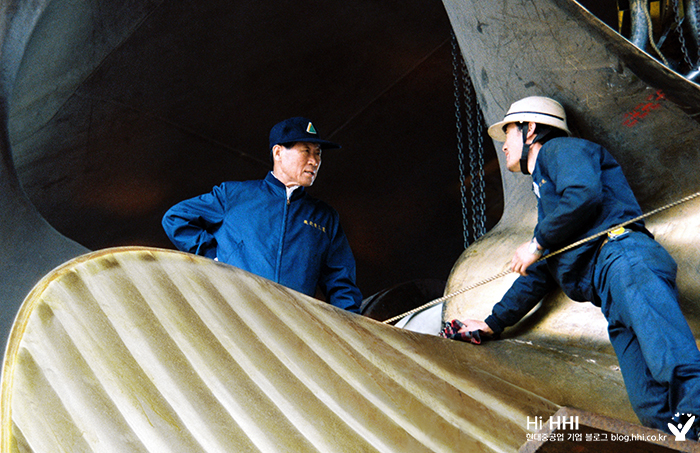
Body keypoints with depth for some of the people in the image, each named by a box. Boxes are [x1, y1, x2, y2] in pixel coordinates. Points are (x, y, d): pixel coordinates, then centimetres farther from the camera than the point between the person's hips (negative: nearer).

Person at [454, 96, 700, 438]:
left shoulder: (560, 149, 16)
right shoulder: (546, 202, 41)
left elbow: (584, 195, -7)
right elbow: (538, 275, 46)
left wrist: (537, 243, 6)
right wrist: (493, 323, 49)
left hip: (623, 256, -8)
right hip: (612, 298, 8)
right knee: (654, 409, -14)